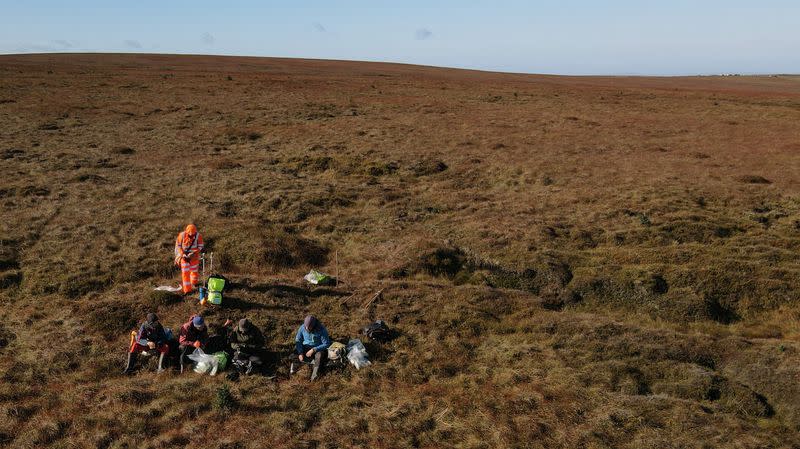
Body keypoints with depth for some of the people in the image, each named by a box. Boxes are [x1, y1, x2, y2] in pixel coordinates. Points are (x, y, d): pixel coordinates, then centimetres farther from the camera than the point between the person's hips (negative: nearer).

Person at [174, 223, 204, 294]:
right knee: (185, 273, -3)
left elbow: (200, 247, -13)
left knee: (194, 271, 17)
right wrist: (183, 254, -18)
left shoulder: (198, 236, -20)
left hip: (194, 257, 0)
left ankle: (194, 283, 47)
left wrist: (192, 254, -24)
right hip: (184, 256, 0)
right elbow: (178, 245, -7)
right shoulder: (182, 235, -18)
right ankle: (187, 289, 3)